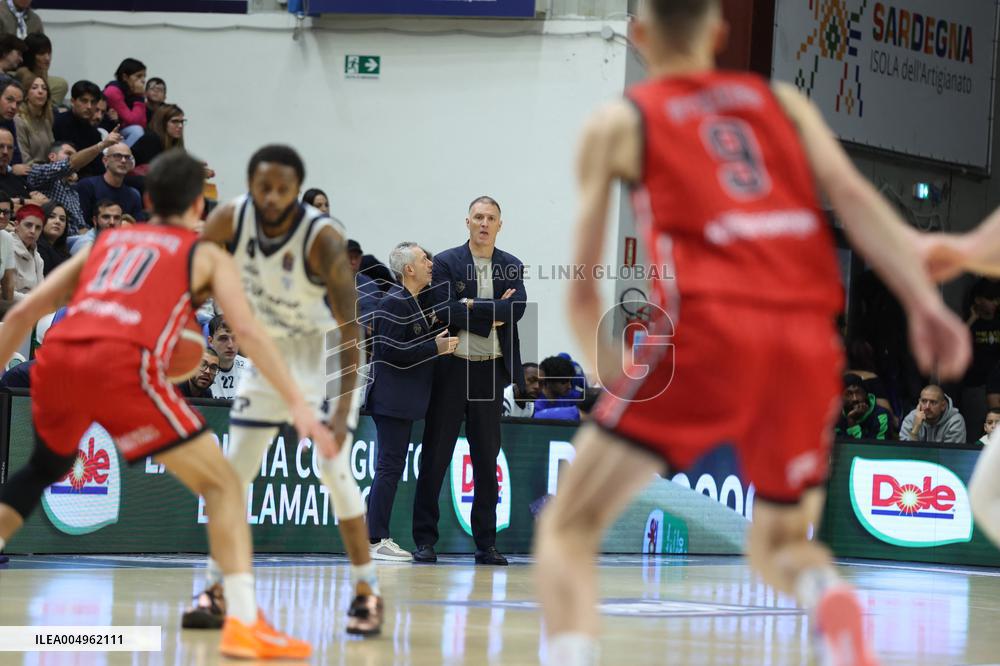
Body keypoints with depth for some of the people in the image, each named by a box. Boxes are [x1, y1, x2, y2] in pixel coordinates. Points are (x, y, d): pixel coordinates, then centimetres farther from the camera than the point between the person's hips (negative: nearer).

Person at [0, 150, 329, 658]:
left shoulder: (108, 242, 33)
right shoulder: (206, 255, 21)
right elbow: (248, 331, 5)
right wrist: (298, 406, 2)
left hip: (56, 357, 5)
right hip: (122, 366, -5)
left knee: (41, 472, 35)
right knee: (222, 486, 6)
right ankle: (244, 624, -8)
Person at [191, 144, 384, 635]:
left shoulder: (323, 239, -31)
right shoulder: (229, 221, -19)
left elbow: (348, 326, -32)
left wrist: (343, 407, -39)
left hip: (325, 353, -5)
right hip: (268, 350, 5)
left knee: (332, 468, -15)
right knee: (234, 470, 1)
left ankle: (367, 591, -5)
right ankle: (215, 590, 9)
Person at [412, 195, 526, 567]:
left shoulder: (511, 267, 8)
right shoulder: (446, 263, 0)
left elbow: (517, 308, -9)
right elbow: (445, 311, -14)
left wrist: (471, 306, -14)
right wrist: (493, 315, -13)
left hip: (491, 371, 3)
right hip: (451, 369, -3)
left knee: (487, 459, 6)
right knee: (436, 455, 0)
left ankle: (486, 543, 10)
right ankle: (424, 540, 4)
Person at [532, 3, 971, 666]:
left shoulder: (619, 120, 17)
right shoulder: (783, 101, 24)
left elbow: (583, 287, 14)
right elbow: (854, 197, 6)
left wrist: (608, 370, 31)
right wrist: (926, 304, -2)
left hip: (709, 325, -3)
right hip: (810, 337, 3)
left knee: (569, 528, 9)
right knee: (780, 547, 22)